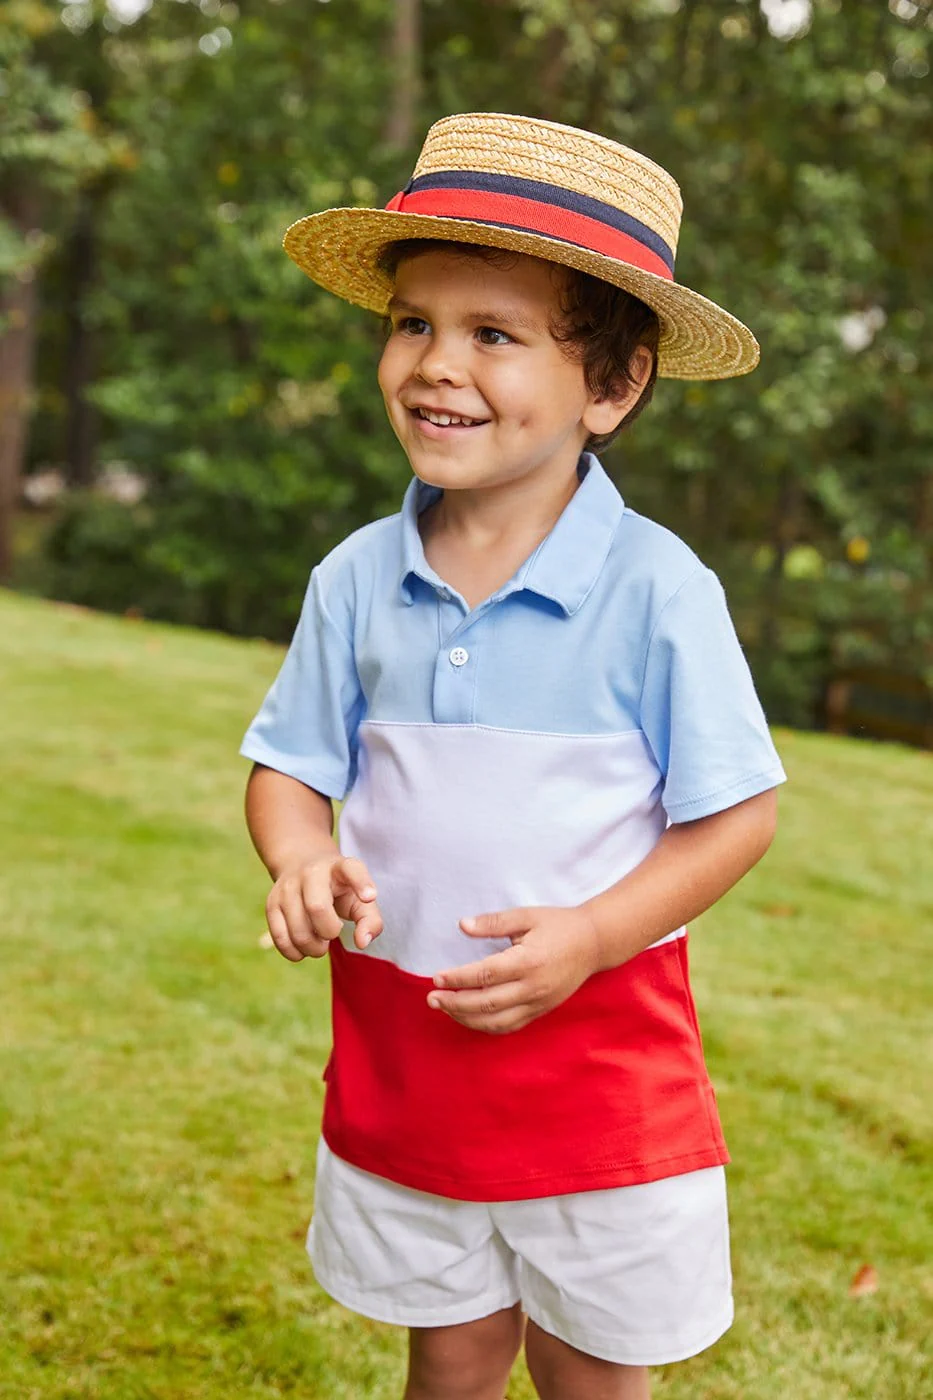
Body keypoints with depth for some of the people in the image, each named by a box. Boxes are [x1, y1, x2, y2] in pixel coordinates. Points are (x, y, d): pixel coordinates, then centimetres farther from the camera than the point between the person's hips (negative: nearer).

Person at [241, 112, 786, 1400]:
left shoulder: (655, 587, -15)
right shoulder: (358, 579, -3)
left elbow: (737, 814, -10)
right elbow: (292, 766, 6)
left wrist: (590, 937, -22)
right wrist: (302, 862, -16)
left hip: (598, 1048, -3)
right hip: (399, 1045, 3)